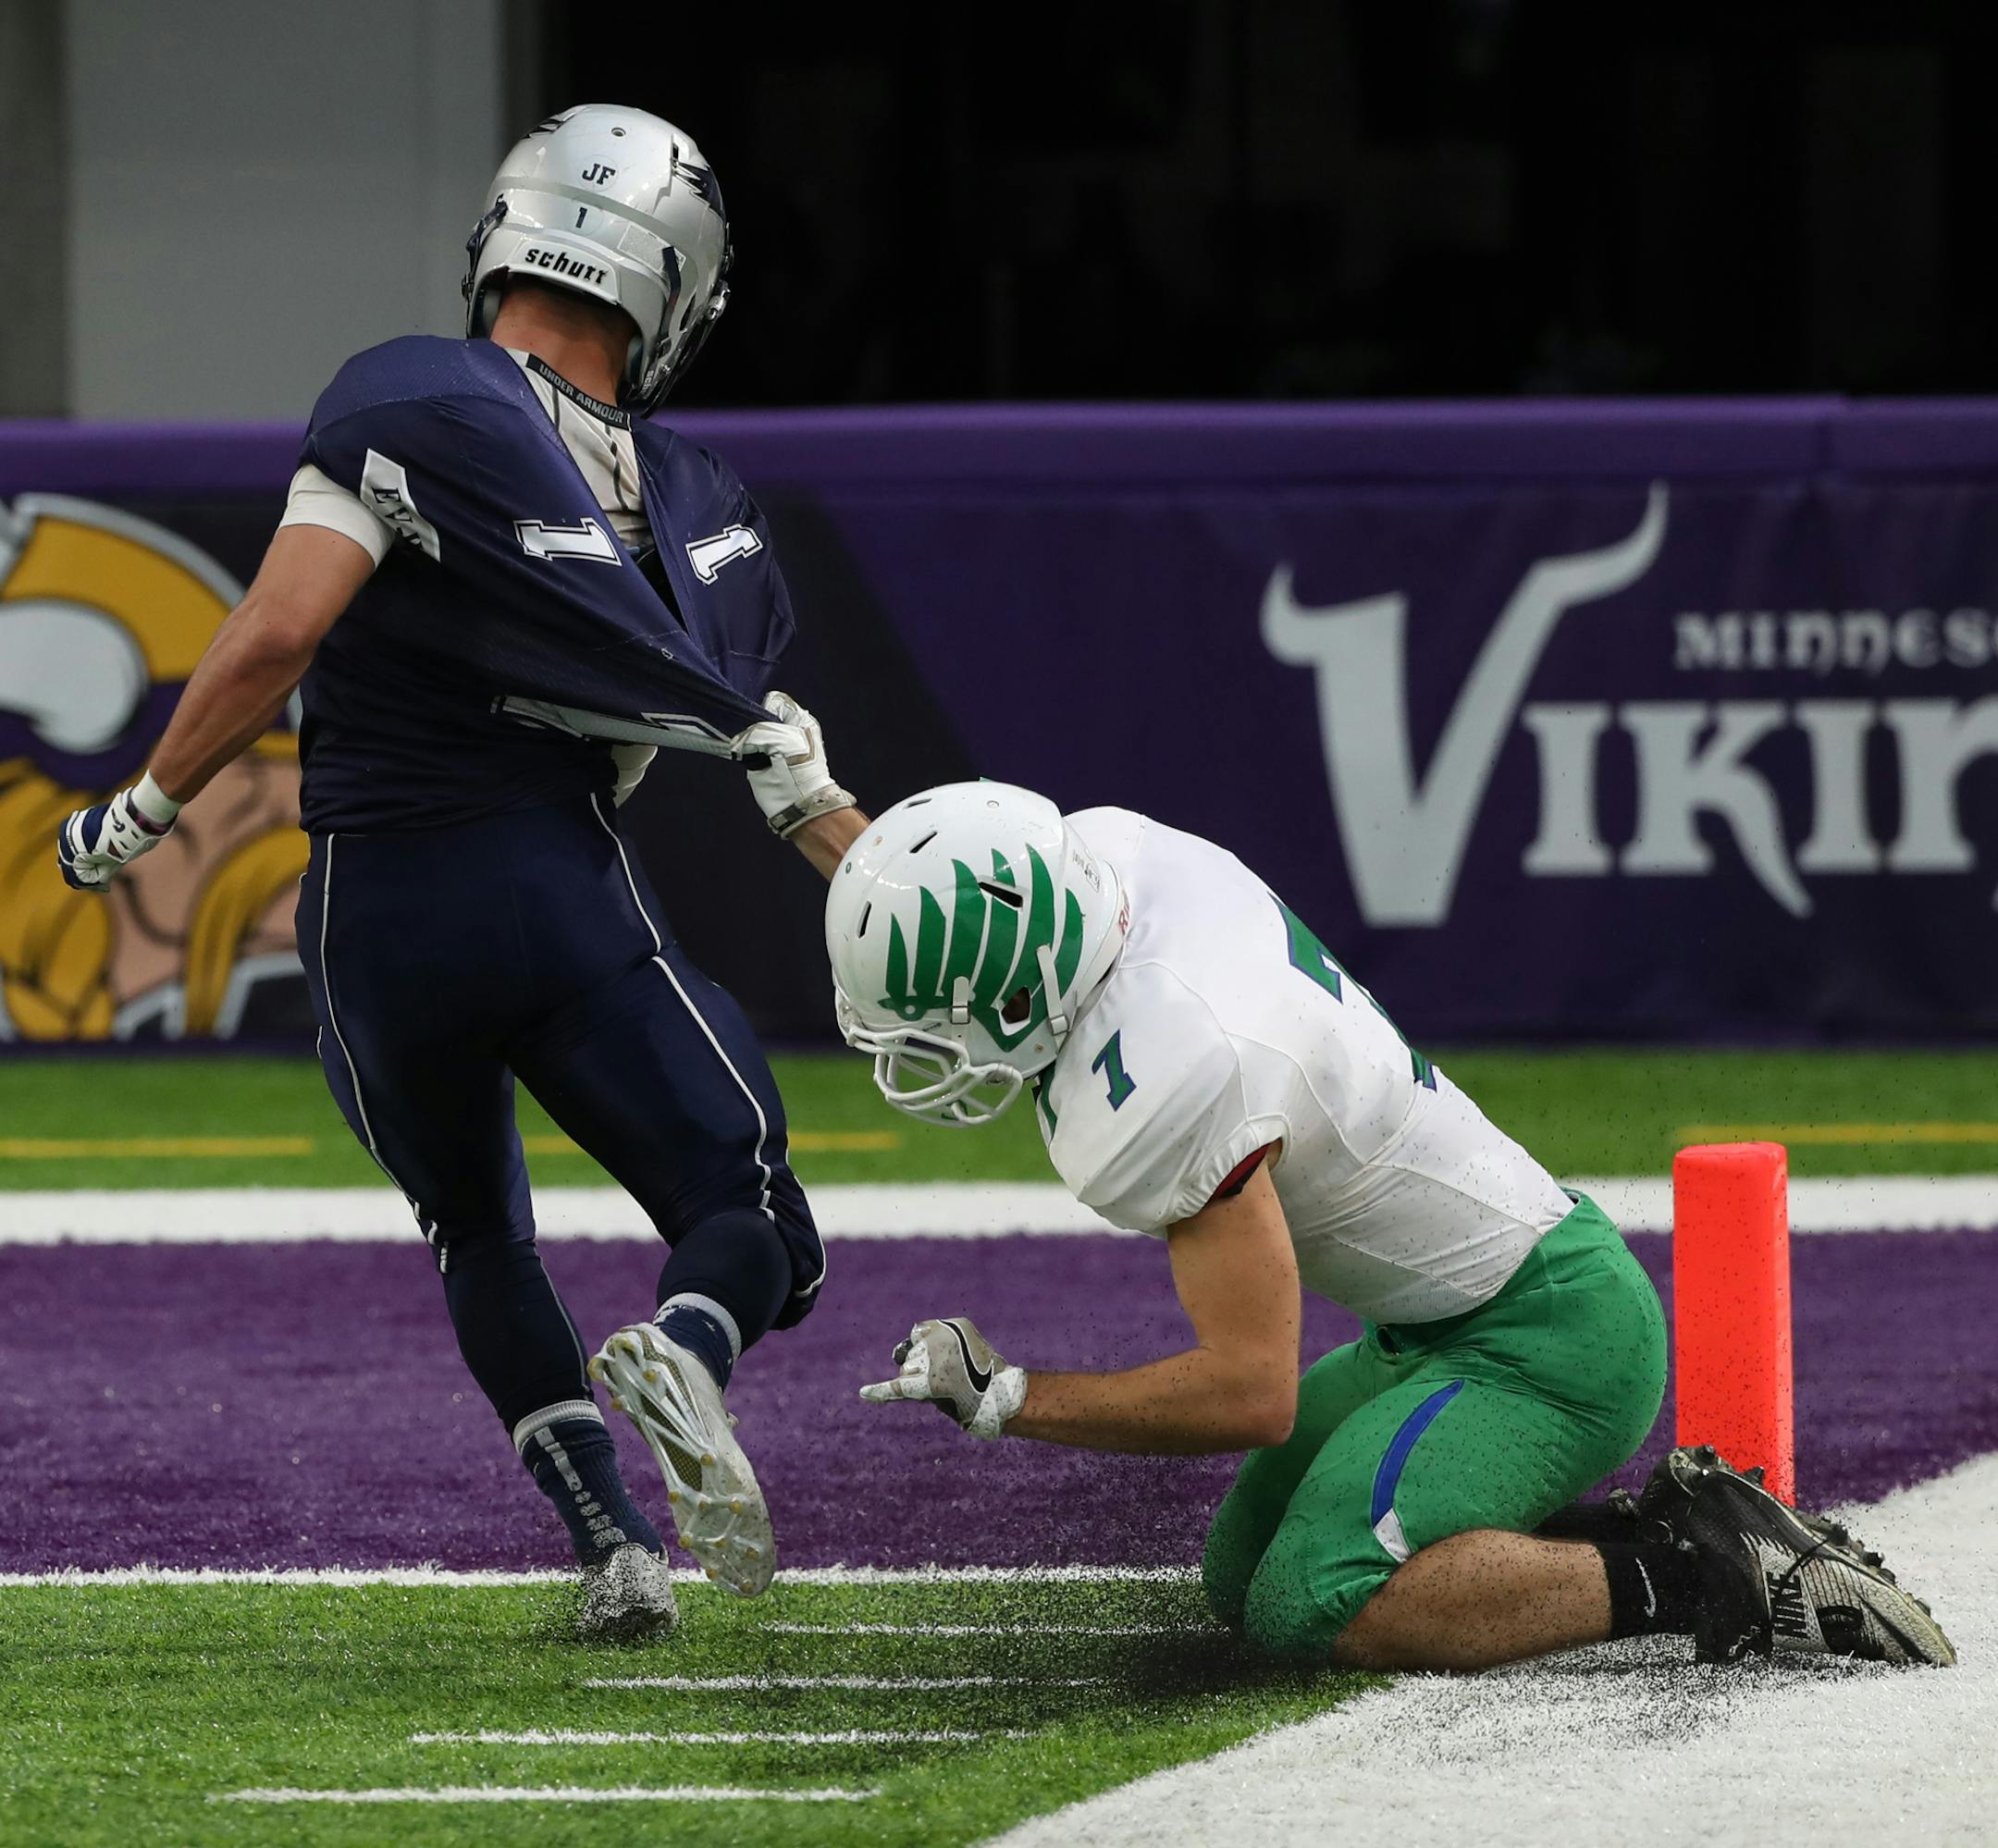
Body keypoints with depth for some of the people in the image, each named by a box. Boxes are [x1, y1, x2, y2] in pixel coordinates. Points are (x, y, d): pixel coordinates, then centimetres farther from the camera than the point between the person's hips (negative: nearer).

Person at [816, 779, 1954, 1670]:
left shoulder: (1165, 1087, -31)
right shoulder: (1109, 847, -6)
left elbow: (1251, 1393, -27)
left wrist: (1005, 1401, -20)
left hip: (1545, 1344, -11)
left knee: (1313, 1608, -25)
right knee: (1246, 1578, 15)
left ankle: (1689, 1575, -15)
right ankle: (1664, 1522, 14)